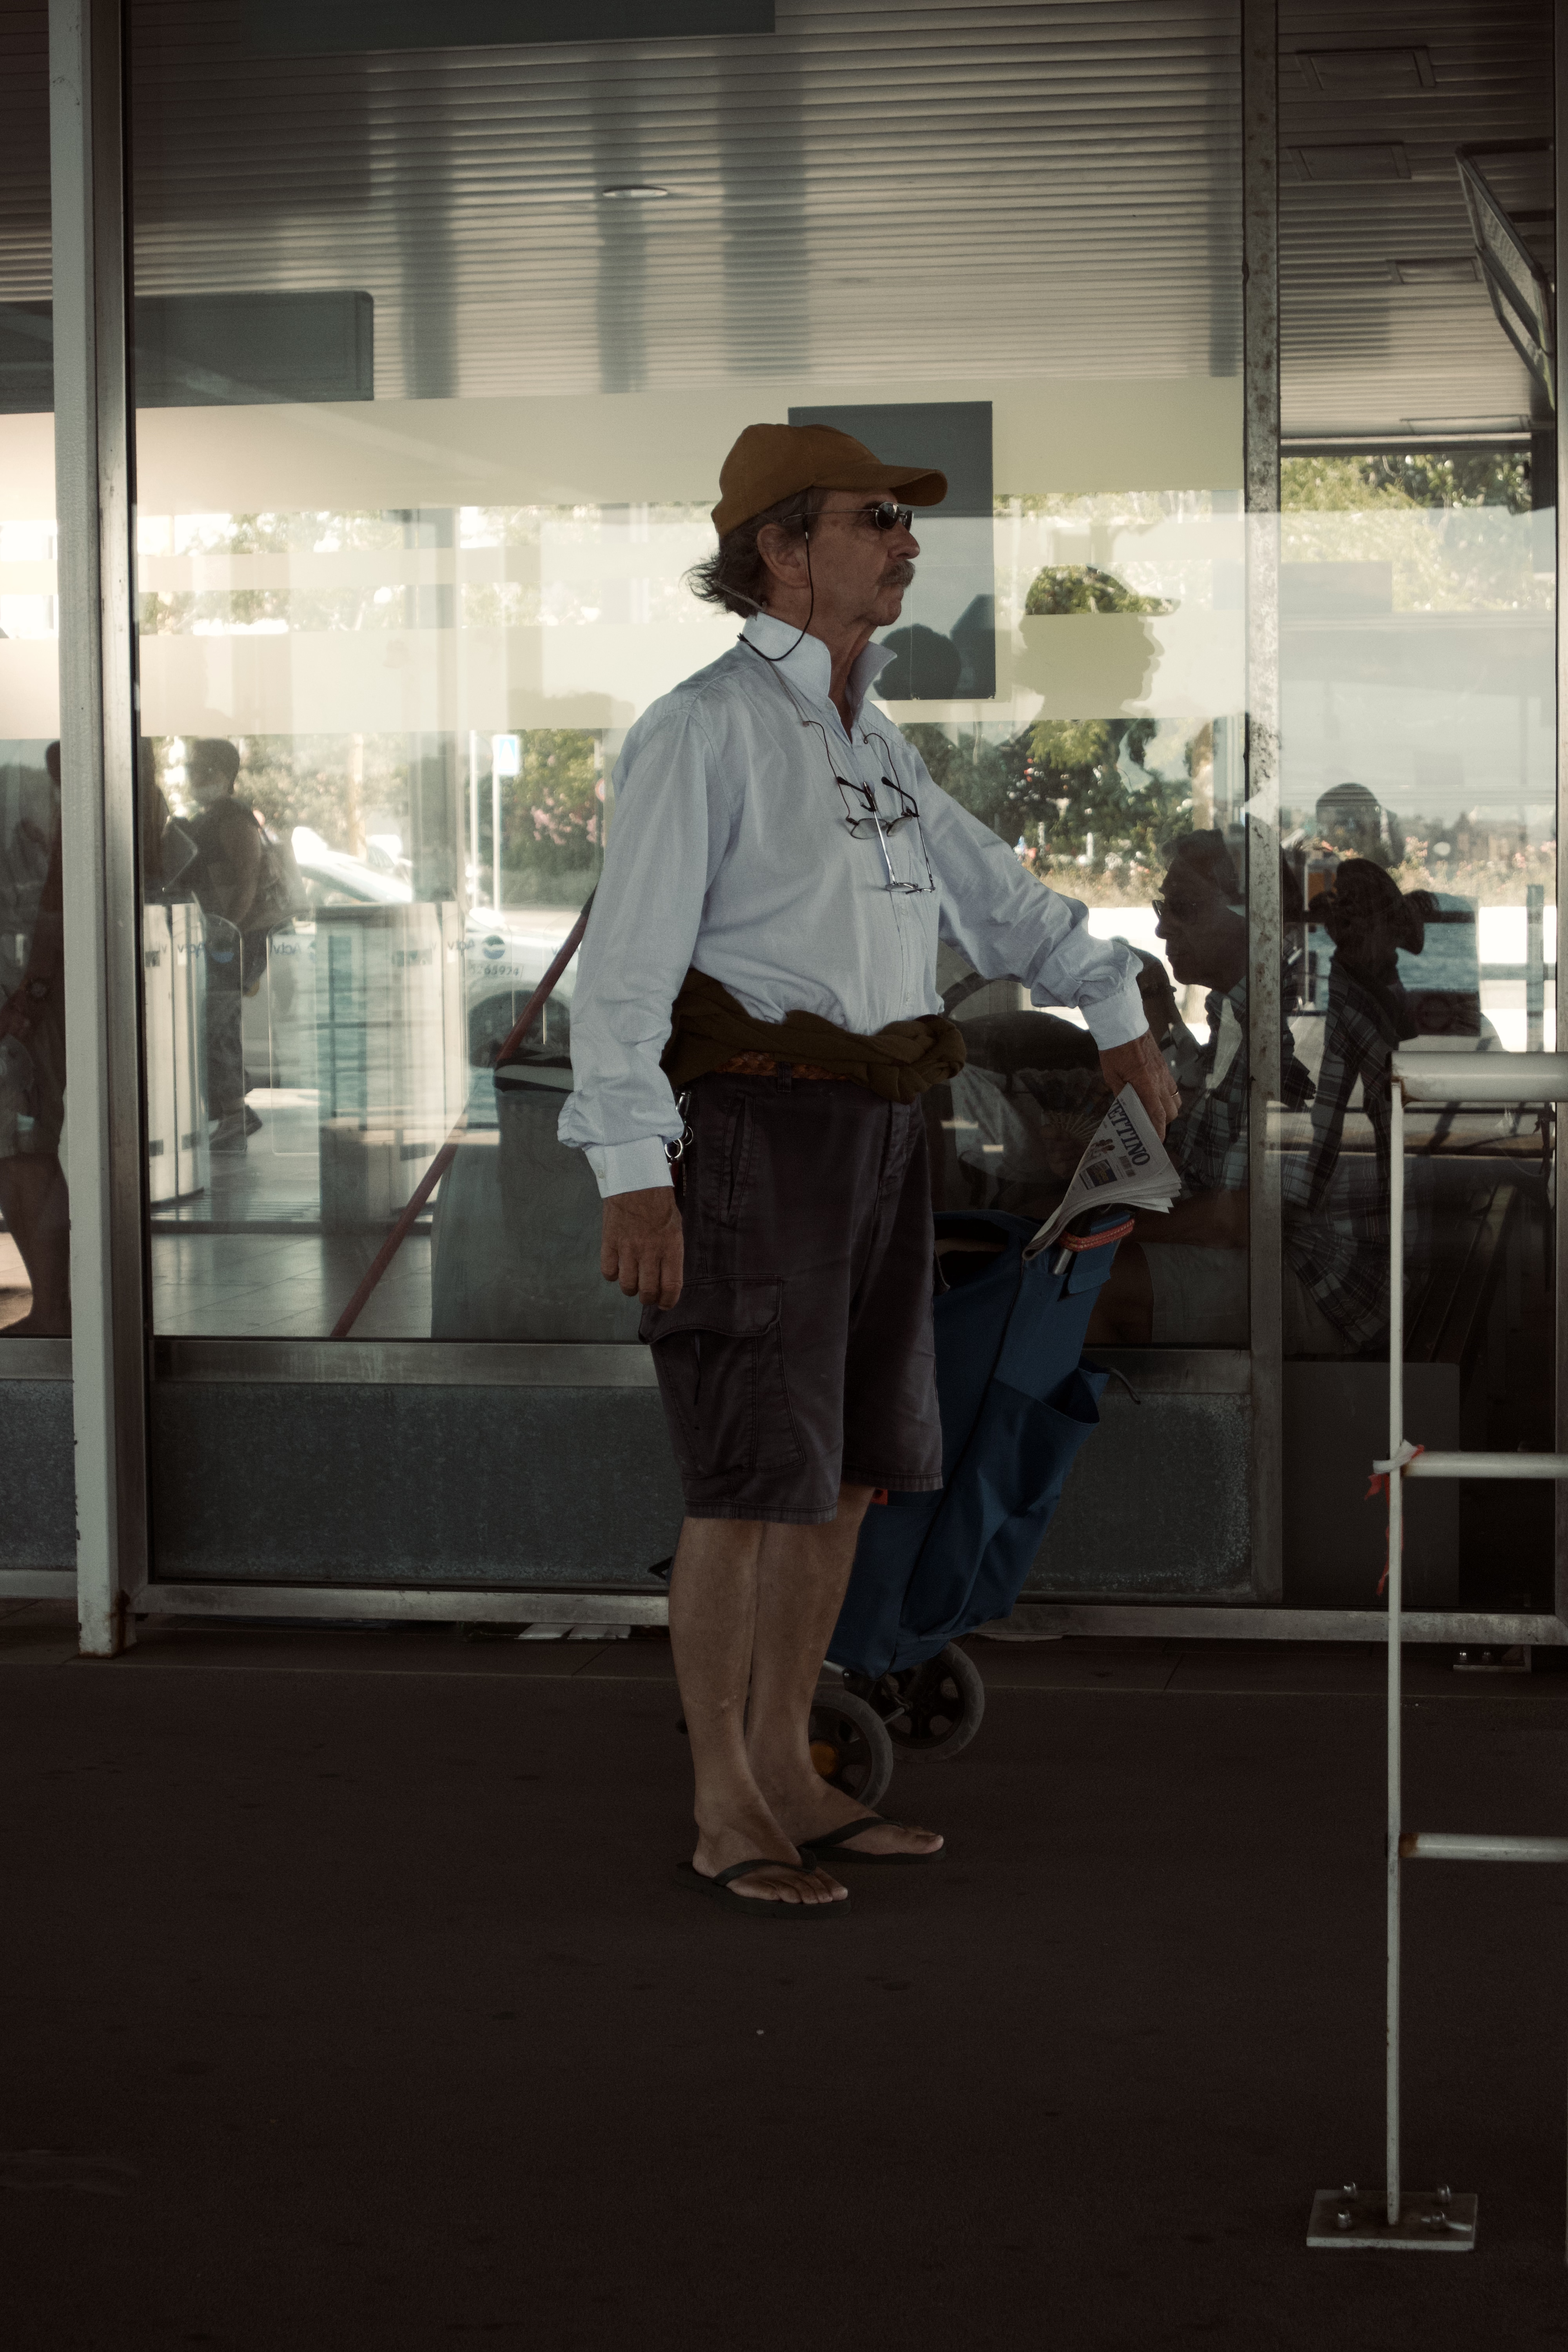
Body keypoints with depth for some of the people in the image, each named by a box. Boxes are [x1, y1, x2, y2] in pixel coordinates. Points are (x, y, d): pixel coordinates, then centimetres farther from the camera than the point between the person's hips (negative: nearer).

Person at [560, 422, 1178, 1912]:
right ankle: (723, 1824, 3)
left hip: (870, 1138, 9)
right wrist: (631, 1173, -26)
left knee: (846, 1467, 10)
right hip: (748, 1129, -8)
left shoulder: (866, 743, 14)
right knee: (755, 1480, -7)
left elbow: (993, 893, 26)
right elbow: (627, 960, -18)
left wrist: (1121, 1018, 25)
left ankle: (786, 1781, 20)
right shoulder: (703, 730, -12)